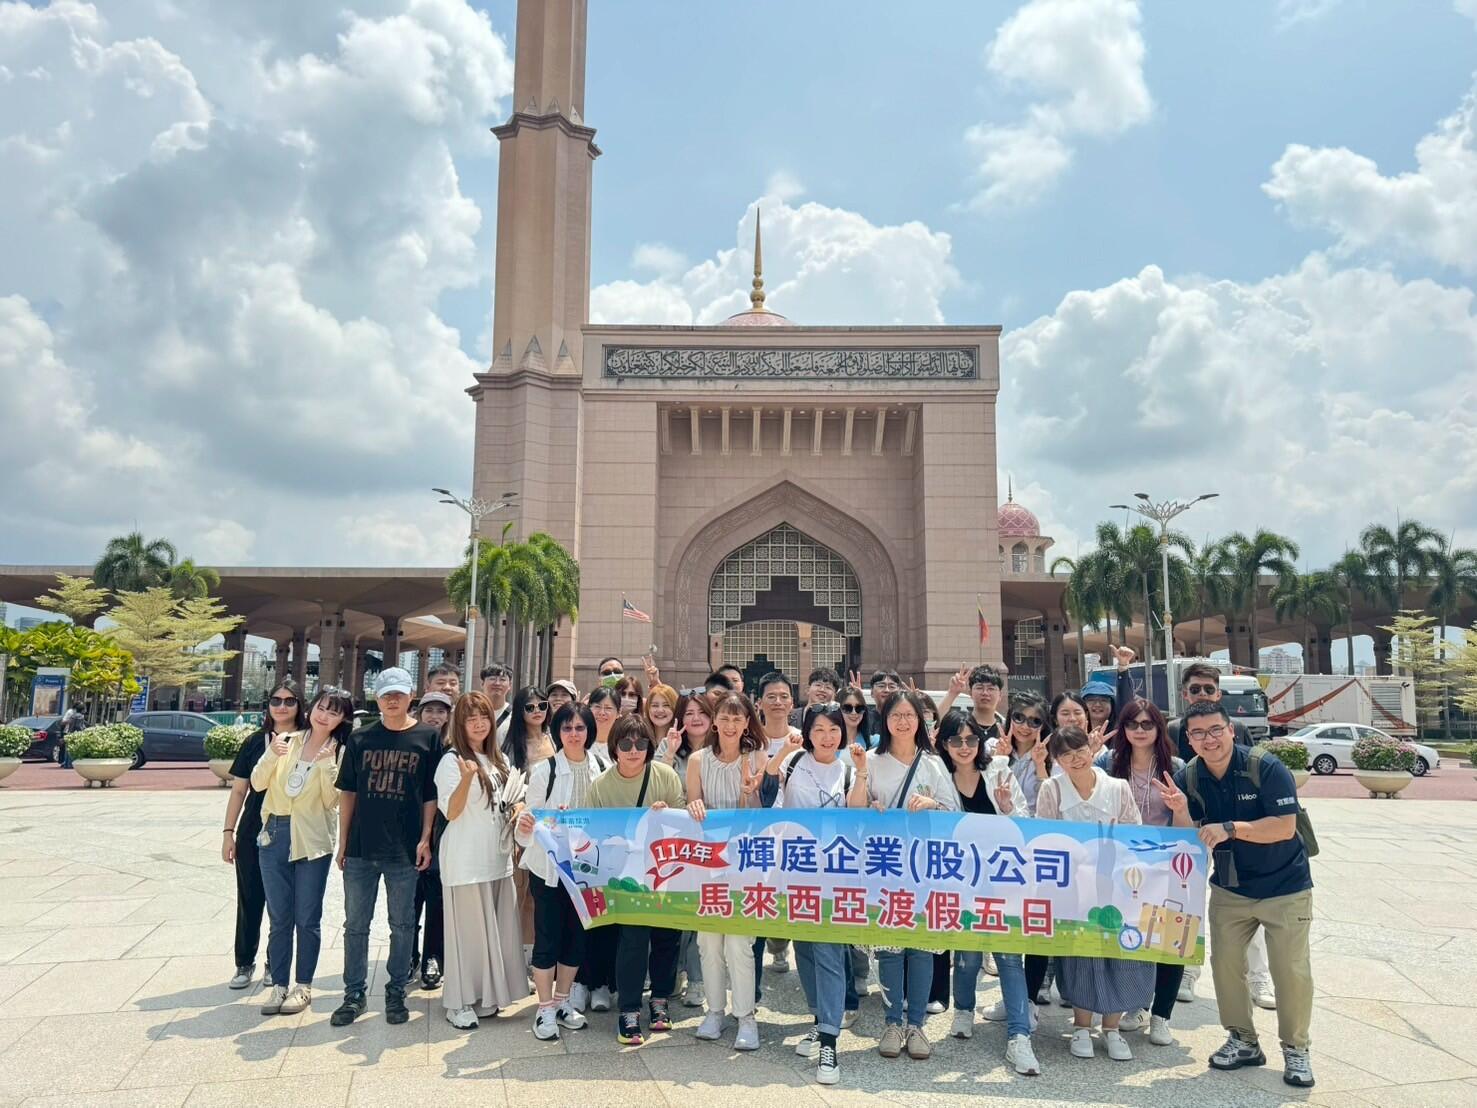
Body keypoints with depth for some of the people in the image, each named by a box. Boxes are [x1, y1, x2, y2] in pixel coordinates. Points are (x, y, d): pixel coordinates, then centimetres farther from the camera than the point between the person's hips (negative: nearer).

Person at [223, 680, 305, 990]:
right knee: (250, 901, 9)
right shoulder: (255, 742, 3)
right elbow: (239, 790, 7)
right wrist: (228, 833, 4)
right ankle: (245, 963, 25)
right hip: (252, 835, 2)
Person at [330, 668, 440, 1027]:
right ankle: (354, 994, 22)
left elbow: (431, 795, 1)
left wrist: (425, 839, -6)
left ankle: (396, 992, 23)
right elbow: (347, 792, 7)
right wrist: (343, 842, 4)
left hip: (404, 850, -2)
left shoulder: (427, 738, -1)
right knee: (355, 924, 10)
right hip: (360, 849, 2)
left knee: (402, 925, 9)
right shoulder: (360, 739, 5)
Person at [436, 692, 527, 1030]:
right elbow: (450, 812, -16)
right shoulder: (452, 760, -10)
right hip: (466, 860, -7)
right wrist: (466, 777, -31)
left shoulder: (497, 760, 12)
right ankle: (459, 1003, 11)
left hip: (498, 856, 7)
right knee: (468, 928, 0)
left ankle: (485, 995, 23)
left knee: (495, 928, 10)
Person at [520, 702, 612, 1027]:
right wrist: (525, 824, -30)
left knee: (577, 933, 12)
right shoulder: (544, 770, -7)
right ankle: (545, 1008, 16)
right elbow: (531, 816, -9)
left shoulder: (603, 767, -1)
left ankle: (564, 1001, 29)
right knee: (547, 935, 3)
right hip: (548, 863, -3)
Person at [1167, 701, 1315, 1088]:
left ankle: (1296, 1049, 18)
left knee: (1292, 970, -2)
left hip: (1284, 887, -4)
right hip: (1229, 888, 4)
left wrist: (1230, 829, -33)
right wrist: (1180, 811, -28)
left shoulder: (1266, 768, -21)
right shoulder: (1188, 777, -8)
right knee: (1225, 963, 6)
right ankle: (1243, 1041, 25)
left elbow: (1285, 827, -25)